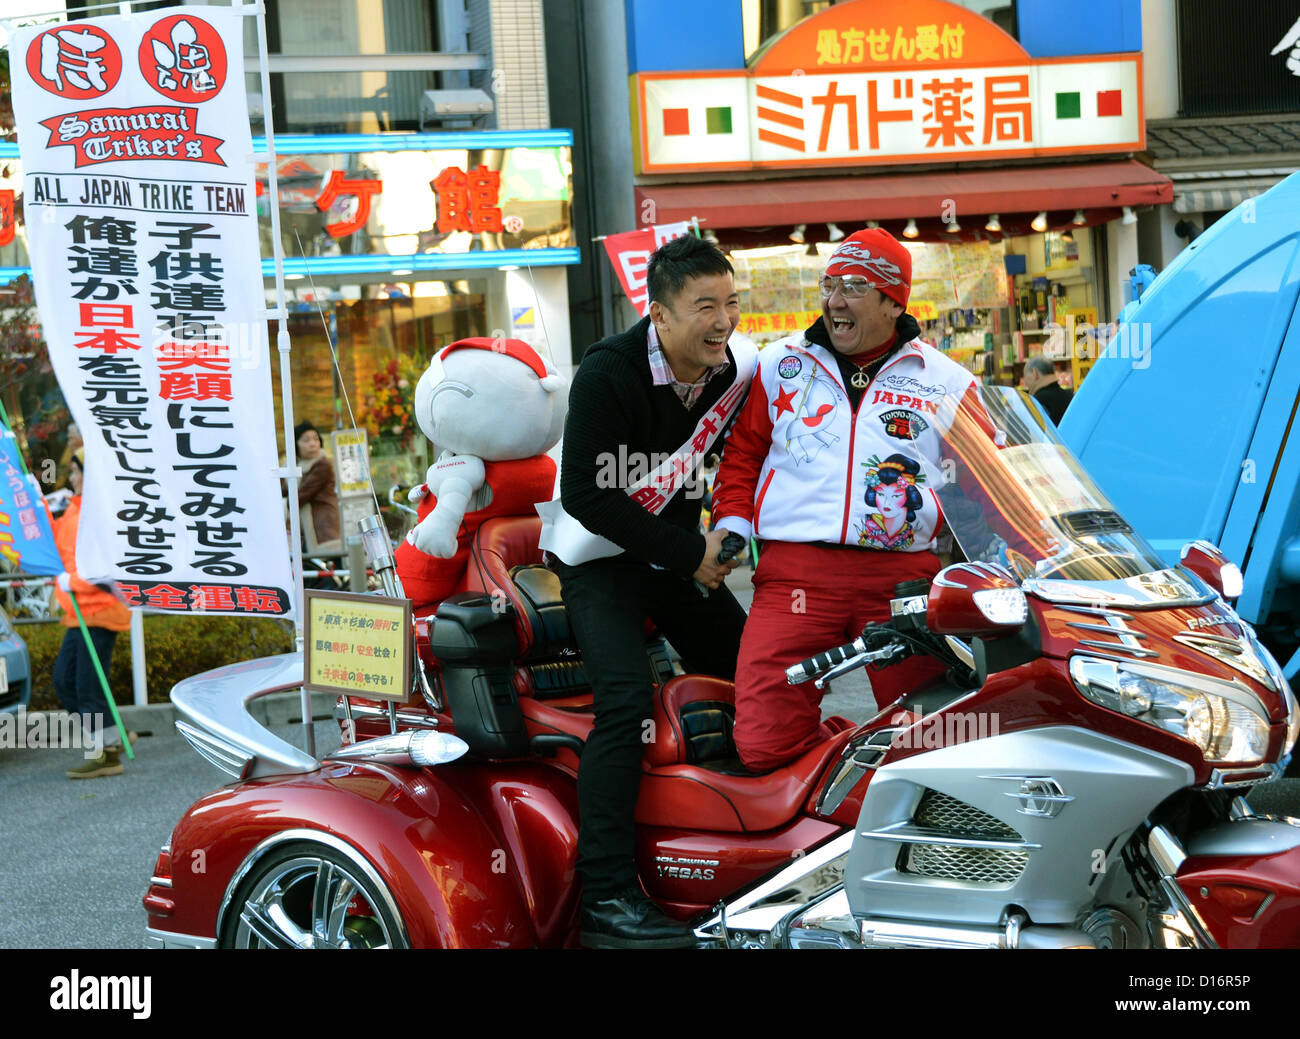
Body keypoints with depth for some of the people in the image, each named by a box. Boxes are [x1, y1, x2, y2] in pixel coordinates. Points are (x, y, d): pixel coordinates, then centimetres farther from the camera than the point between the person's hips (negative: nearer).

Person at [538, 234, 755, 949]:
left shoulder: (738, 365, -5)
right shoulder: (609, 374, -24)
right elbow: (587, 495, -24)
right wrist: (688, 554, -20)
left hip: (679, 552, 7)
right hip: (597, 554, -7)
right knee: (626, 698, -23)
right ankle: (604, 896, -25)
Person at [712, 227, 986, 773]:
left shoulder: (945, 381, 11)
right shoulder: (780, 365, 16)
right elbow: (743, 449, 23)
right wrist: (732, 523, 10)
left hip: (903, 576, 0)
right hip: (793, 571, 0)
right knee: (764, 747, -12)